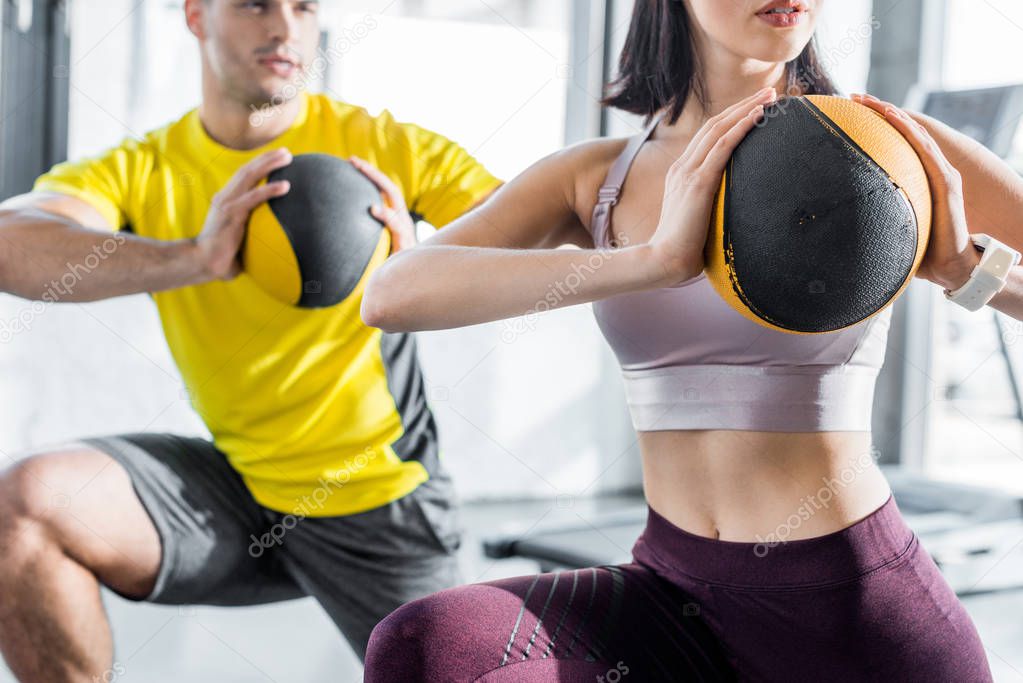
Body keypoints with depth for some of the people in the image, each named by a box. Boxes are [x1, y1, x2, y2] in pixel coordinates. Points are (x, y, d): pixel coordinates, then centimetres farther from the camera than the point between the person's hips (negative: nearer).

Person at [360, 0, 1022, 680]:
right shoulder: (594, 178, 2)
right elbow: (390, 295, -15)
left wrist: (964, 268, -23)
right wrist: (656, 259, -25)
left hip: (857, 602, -2)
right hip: (677, 594, 2)